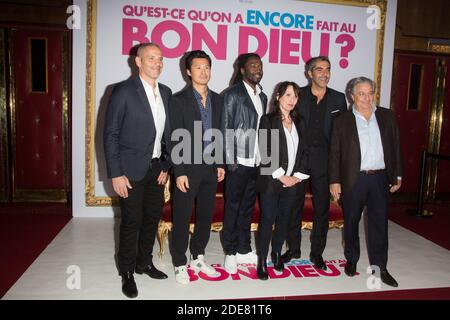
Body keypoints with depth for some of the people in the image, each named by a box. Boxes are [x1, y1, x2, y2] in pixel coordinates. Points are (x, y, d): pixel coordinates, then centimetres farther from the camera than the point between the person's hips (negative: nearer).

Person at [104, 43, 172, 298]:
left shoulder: (166, 93, 7)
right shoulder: (124, 91, -10)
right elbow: (111, 134, -11)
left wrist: (166, 166, 6)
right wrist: (116, 174, -14)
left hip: (156, 169, 6)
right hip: (132, 170, -5)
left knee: (152, 218, 14)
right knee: (131, 222, 4)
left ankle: (144, 263, 34)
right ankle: (127, 272, 23)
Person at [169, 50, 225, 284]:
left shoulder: (217, 99, 9)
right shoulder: (179, 100, -7)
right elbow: (175, 139, -10)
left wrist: (221, 163, 9)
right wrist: (179, 172, -14)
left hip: (210, 168, 5)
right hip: (188, 168, -5)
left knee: (206, 215, 14)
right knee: (182, 218, 4)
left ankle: (198, 258, 31)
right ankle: (180, 264, 19)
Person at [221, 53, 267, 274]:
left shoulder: (262, 97, 13)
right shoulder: (233, 94, -6)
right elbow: (225, 128, -9)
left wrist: (263, 158, 8)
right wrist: (230, 160, -13)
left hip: (256, 162, 6)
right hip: (238, 162, -6)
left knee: (248, 207, 14)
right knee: (232, 207, 4)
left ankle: (243, 250, 27)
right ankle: (230, 253, 17)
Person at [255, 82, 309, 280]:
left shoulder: (298, 122, 11)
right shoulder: (268, 120, -5)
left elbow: (303, 151, 10)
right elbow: (265, 152, -11)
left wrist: (297, 176, -1)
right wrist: (281, 176, -12)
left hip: (292, 181, 5)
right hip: (271, 180, -5)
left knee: (284, 218, 12)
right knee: (267, 219, 0)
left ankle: (277, 253, 28)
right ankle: (262, 260, 12)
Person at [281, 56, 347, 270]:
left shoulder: (338, 98, 5)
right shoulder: (298, 95, 0)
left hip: (324, 162, 1)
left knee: (322, 208, 8)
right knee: (294, 206, 9)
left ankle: (317, 252, 23)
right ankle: (293, 248, 26)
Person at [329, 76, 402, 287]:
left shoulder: (387, 117, 7)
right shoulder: (343, 121, 0)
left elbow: (395, 147, 9)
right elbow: (335, 153, -1)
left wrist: (397, 175, 7)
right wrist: (334, 181, -5)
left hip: (381, 178, 2)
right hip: (353, 179, -1)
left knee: (379, 223, 6)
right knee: (351, 222, 11)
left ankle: (379, 266, 18)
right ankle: (351, 260, 29)